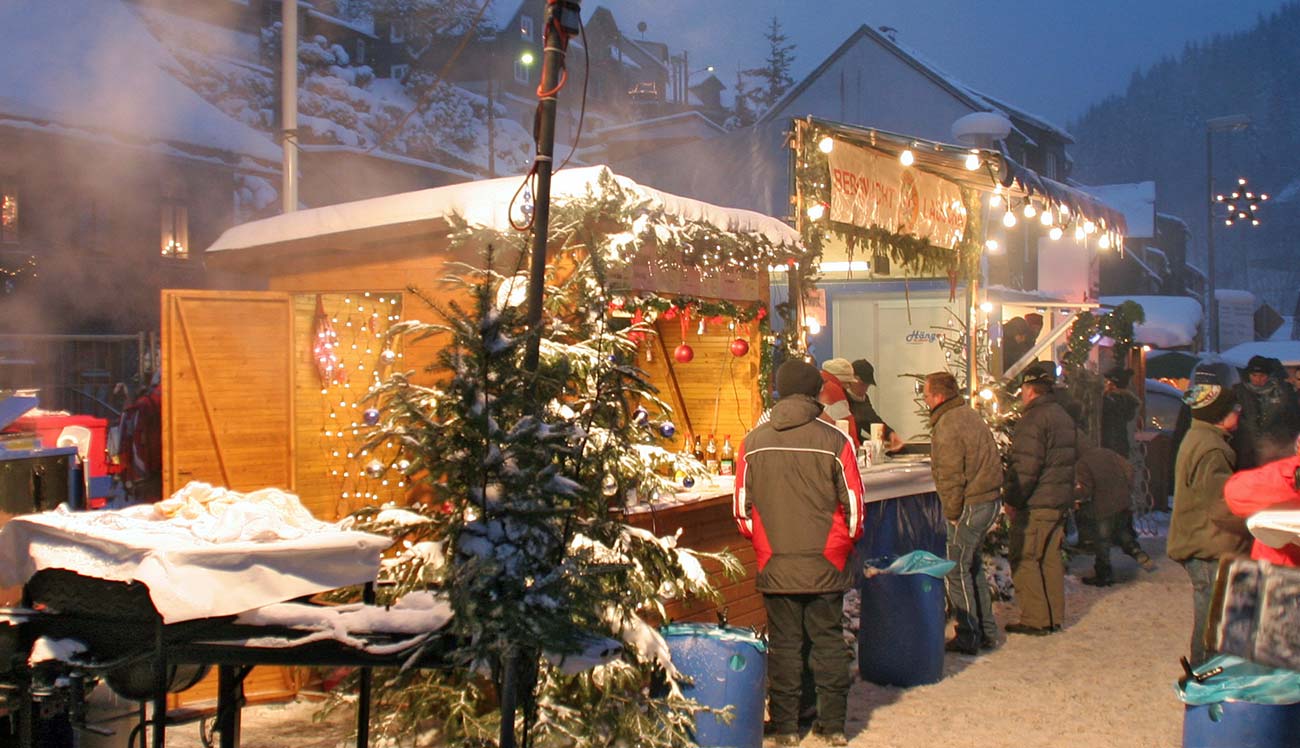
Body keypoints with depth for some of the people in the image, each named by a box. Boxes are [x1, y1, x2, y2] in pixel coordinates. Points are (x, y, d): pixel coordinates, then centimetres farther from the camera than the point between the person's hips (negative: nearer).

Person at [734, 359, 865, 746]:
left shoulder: (753, 442, -4)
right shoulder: (835, 440, -8)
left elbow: (741, 507, 2)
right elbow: (853, 505, -2)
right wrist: (845, 544, 15)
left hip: (774, 566, 1)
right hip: (826, 566, 0)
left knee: (784, 644, 10)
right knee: (828, 641, 11)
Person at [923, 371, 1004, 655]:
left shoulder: (947, 426, -17)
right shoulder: (969, 414, 13)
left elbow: (950, 476, -19)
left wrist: (952, 513, -10)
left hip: (970, 504, -10)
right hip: (991, 498, 10)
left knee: (957, 570, 0)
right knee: (972, 565, 18)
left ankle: (969, 637, 5)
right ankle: (986, 631, 25)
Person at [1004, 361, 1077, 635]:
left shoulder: (1034, 419, -16)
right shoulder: (1064, 416, 14)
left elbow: (1025, 467, -21)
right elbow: (1072, 456, 22)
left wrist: (1013, 500, -13)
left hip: (1035, 504, -9)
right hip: (1061, 500, 9)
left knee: (1024, 560, -2)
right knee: (1050, 558, 15)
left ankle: (1035, 620, -1)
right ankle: (1054, 617, 20)